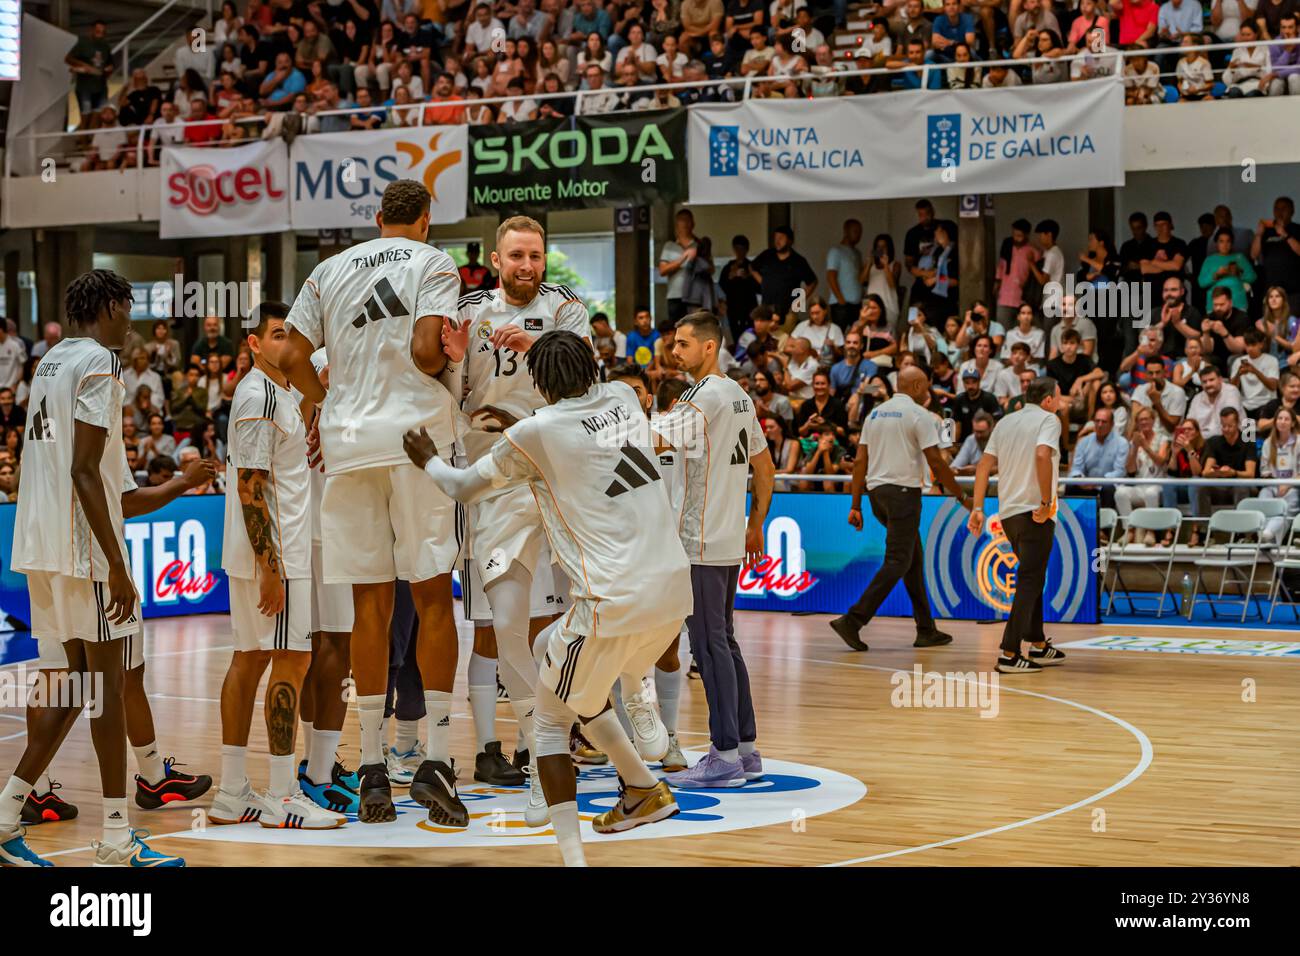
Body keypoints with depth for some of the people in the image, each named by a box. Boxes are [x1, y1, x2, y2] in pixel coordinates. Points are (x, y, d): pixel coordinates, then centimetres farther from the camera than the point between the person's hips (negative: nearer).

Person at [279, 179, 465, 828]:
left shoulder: (331, 270, 16)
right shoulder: (434, 264, 3)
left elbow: (293, 358, 10)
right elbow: (426, 351, -11)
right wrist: (444, 364, 10)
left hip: (348, 442, 4)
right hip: (415, 434, -3)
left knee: (370, 603, 7)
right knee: (432, 596, 1)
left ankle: (372, 769, 8)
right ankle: (435, 759, -6)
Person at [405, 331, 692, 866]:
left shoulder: (536, 432, -5)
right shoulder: (623, 397, 11)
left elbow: (463, 490, 12)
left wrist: (427, 461, 32)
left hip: (615, 602, -7)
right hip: (675, 588, 7)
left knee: (550, 720, 12)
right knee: (550, 652, 30)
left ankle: (572, 856, 0)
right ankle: (644, 789, 31)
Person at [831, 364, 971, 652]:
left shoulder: (875, 413, 14)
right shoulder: (919, 415, -6)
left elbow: (860, 461, 10)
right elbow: (936, 462, -10)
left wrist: (856, 505, 11)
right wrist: (961, 496, 0)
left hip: (876, 491, 8)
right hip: (904, 491, -8)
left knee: (914, 558, 15)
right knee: (897, 561, -7)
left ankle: (926, 630, 16)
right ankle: (853, 620, -18)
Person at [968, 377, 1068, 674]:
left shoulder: (1005, 423, 15)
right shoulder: (1048, 419, -5)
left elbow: (984, 465, 9)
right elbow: (1042, 455, -23)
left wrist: (977, 508, 7)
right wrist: (1047, 501, -19)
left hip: (1008, 512, 7)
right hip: (1035, 513, -7)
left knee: (1031, 579, 21)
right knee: (1030, 582, -5)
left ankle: (1039, 645, 27)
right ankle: (1009, 655, -12)